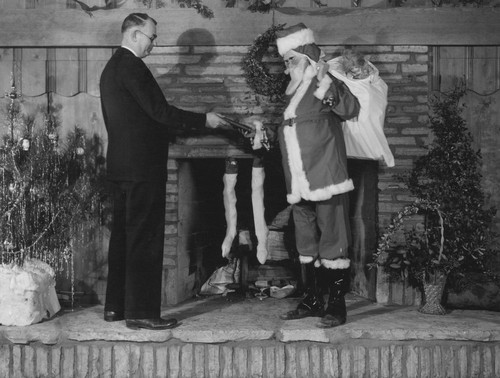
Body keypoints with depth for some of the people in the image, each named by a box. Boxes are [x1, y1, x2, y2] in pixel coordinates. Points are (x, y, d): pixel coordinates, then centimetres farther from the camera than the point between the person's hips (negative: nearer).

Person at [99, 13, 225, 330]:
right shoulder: (132, 66, -14)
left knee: (123, 234, 14)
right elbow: (159, 110, -18)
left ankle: (115, 306, 20)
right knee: (145, 238, -6)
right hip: (142, 165, -10)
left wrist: (178, 125, 21)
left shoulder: (112, 68, 17)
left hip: (121, 164, 10)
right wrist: (204, 120, -9)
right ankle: (141, 312, -3)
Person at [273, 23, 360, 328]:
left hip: (326, 181, -8)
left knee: (333, 241, -3)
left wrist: (326, 83, -32)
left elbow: (351, 110, -24)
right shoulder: (293, 92, 18)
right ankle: (313, 300, 24)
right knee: (307, 243, 14)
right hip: (300, 185, 8)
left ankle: (336, 305, 2)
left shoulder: (324, 85, -4)